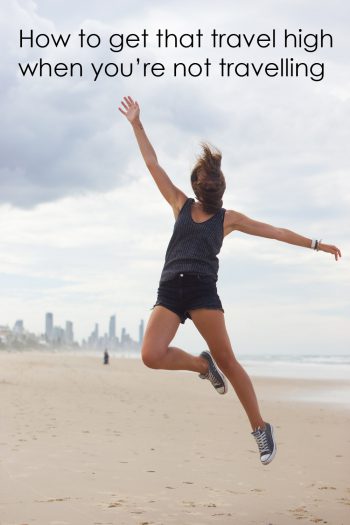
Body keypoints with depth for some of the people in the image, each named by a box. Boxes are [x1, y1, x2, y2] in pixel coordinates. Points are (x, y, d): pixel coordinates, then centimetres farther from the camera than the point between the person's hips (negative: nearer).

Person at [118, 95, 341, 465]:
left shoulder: (228, 218, 15)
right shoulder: (181, 205, 19)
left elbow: (275, 232, 19)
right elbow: (152, 164, 18)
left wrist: (316, 244, 19)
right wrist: (136, 124, 15)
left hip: (202, 289, -2)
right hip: (169, 290, 2)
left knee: (226, 359, -10)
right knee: (151, 355, -18)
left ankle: (261, 428, 0)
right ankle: (202, 365, 12)